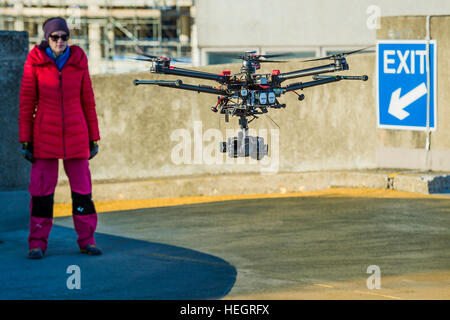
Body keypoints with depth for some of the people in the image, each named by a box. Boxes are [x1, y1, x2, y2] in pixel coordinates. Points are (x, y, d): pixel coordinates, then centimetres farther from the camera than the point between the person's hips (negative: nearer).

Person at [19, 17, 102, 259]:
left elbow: (88, 100, 8)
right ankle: (38, 243, 6)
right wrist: (25, 140, -2)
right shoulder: (35, 61, -2)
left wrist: (93, 138, 7)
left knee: (82, 186, 2)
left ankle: (87, 240, 11)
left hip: (75, 134, 2)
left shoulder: (78, 60, 3)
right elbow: (26, 102, 1)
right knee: (42, 187, -1)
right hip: (45, 134, -2)